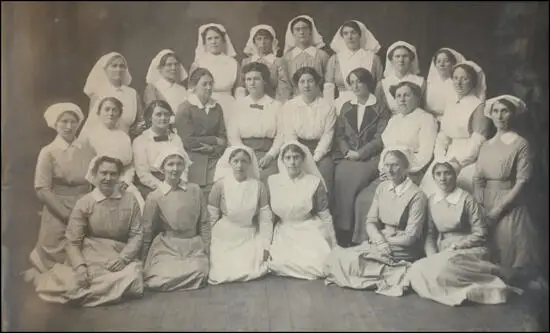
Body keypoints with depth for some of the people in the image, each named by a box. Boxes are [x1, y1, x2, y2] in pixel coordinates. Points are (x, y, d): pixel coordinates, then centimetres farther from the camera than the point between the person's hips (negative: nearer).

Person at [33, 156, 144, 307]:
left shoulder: (130, 201, 2)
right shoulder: (84, 203, -2)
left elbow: (136, 234, 2)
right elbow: (72, 241, -3)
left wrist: (123, 258, -14)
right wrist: (80, 267, -19)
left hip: (120, 257, 2)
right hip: (89, 257, -1)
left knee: (133, 279, -29)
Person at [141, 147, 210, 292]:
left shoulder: (195, 190, -1)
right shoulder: (155, 197, -4)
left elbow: (204, 223, 6)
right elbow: (147, 231, 4)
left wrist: (206, 251, 2)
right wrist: (144, 262, 8)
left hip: (193, 246, 2)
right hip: (167, 247, -1)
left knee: (199, 274, -24)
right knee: (161, 281, -23)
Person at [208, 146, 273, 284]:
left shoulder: (259, 186, -9)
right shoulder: (220, 185, -11)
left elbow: (265, 218, -5)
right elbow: (211, 217, -4)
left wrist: (266, 246, -6)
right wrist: (209, 243, -4)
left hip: (250, 238, 1)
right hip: (224, 238, -1)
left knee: (252, 271, -13)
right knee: (224, 274, -8)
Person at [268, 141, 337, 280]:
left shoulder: (314, 183, -5)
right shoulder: (272, 181, 1)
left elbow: (324, 216, 1)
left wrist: (333, 247, 4)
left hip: (310, 231, -1)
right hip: (284, 232, 2)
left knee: (319, 263, -27)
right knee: (280, 262, -26)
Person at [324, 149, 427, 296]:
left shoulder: (416, 195, -12)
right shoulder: (382, 188, 8)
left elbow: (410, 237, -12)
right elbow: (371, 222, 5)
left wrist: (386, 241, -8)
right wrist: (380, 241, -14)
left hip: (402, 249, -7)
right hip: (379, 243, 7)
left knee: (348, 259, -20)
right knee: (337, 257, -13)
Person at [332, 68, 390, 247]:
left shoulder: (380, 108, 6)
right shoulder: (346, 107, 20)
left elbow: (380, 138, -2)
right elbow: (339, 134, 13)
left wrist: (360, 154, -12)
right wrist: (347, 152, -5)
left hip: (369, 157, -3)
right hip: (346, 156, 3)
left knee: (353, 180, -31)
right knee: (341, 177, -29)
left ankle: (345, 229, -22)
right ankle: (340, 228, -23)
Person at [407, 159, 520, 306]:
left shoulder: (466, 199, -6)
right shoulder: (431, 201, 9)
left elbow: (481, 234, -6)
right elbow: (430, 234, 9)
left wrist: (456, 247, -13)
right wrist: (432, 256, -7)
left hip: (469, 250, -5)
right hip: (443, 254, 5)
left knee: (444, 266, -37)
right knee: (415, 271, -25)